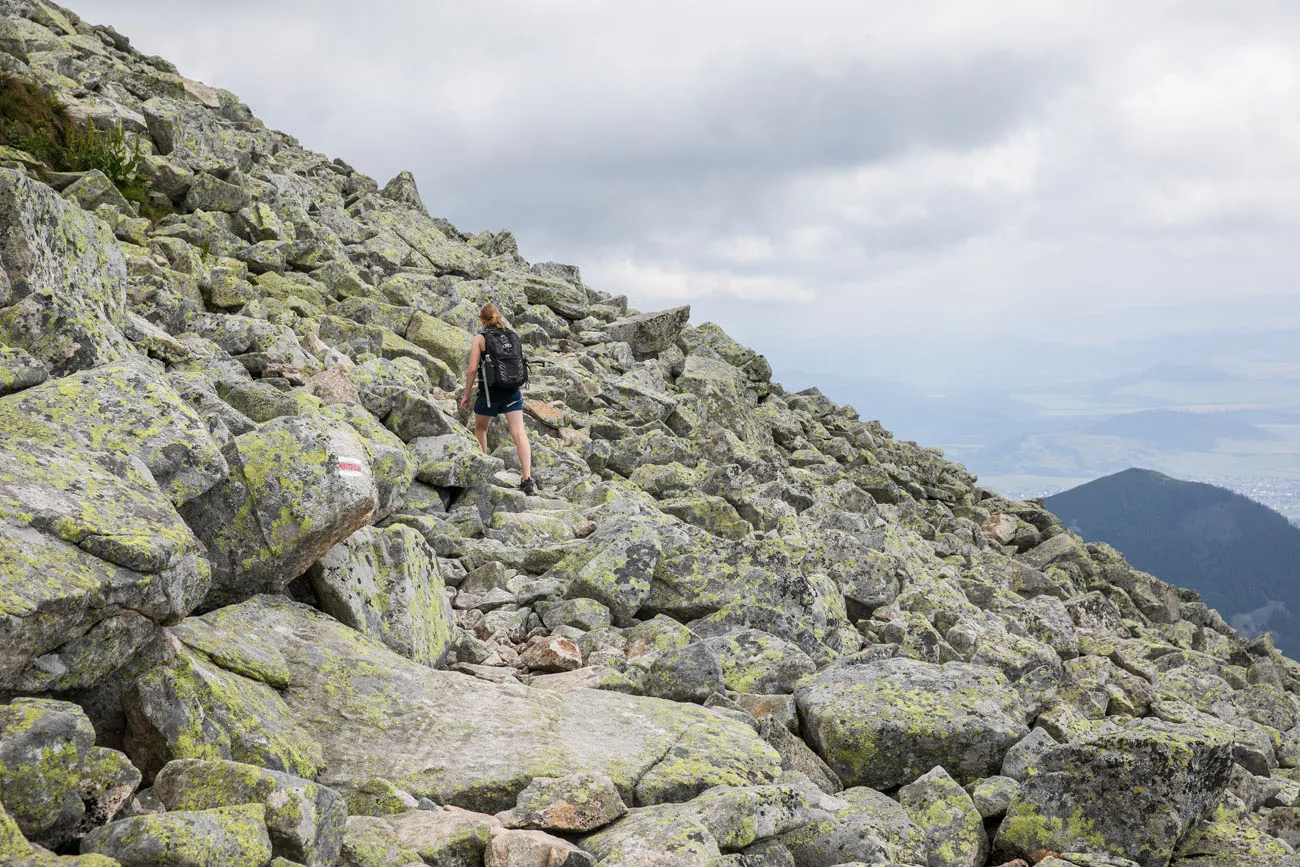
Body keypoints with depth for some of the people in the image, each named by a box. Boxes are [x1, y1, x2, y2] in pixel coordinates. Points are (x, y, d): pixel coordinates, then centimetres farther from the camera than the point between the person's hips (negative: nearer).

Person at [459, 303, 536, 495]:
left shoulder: (480, 338, -5)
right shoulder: (513, 336, 6)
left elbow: (473, 369, -9)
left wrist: (466, 394, -1)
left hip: (489, 391, -3)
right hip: (512, 390, 3)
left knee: (480, 429, 22)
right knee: (519, 433, -7)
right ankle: (528, 479, -20)